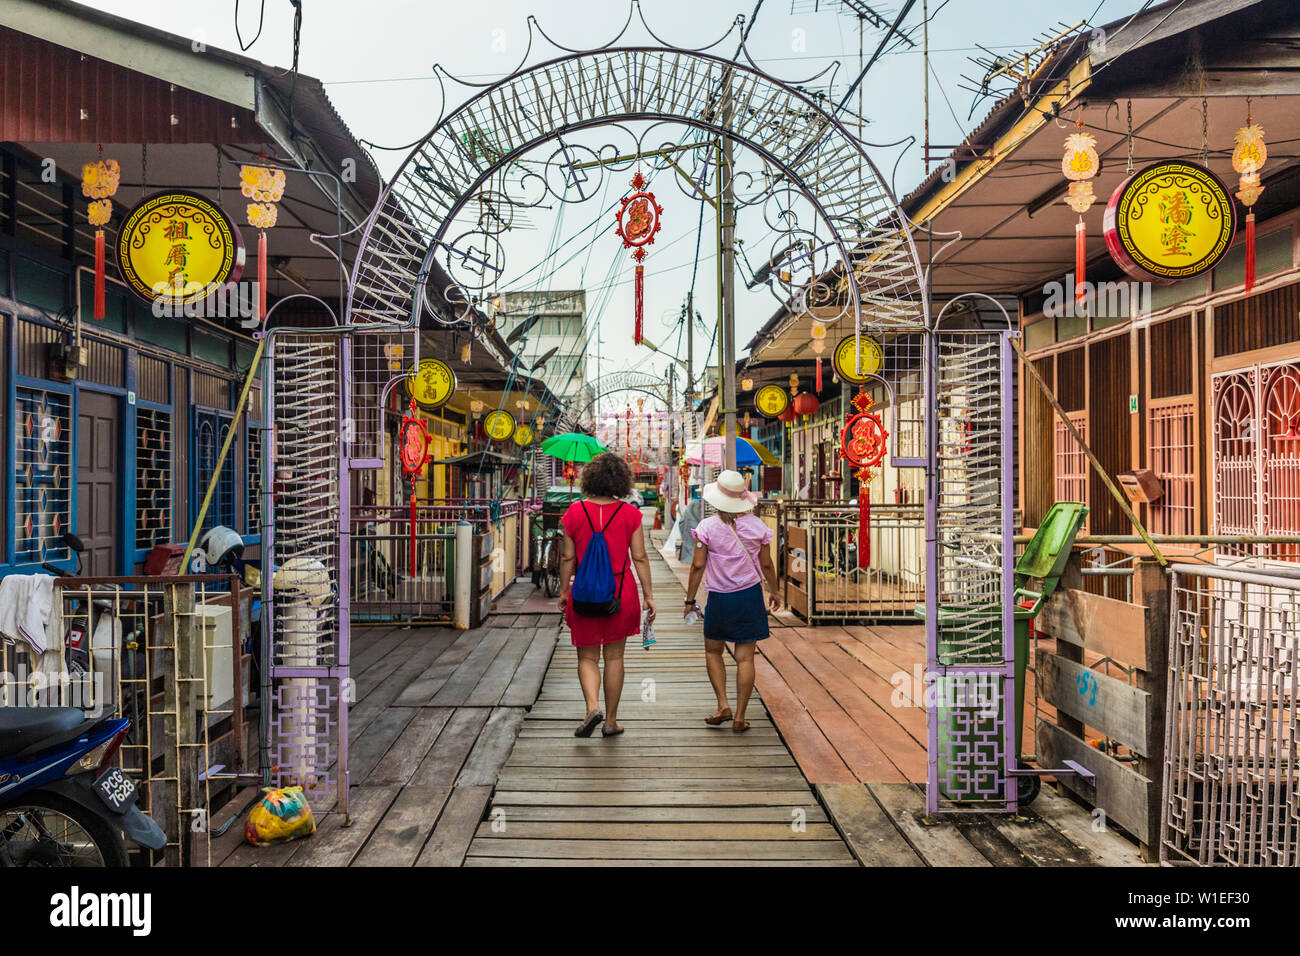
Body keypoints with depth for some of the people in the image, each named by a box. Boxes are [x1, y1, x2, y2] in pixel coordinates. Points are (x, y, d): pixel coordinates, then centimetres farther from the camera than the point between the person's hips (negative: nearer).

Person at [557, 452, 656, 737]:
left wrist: (564, 590, 11)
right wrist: (648, 595, 3)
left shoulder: (575, 512, -5)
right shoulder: (629, 513, -5)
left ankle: (592, 706, -10)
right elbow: (640, 558, -3)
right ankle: (611, 720, 18)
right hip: (621, 591, 1)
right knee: (614, 657, 12)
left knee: (587, 657, 12)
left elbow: (567, 557, -2)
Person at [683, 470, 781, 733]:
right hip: (750, 596, 1)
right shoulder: (757, 526, -2)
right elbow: (766, 564, 6)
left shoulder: (707, 527, -8)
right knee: (745, 657, 4)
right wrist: (773, 592, 21)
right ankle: (740, 717, 6)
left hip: (719, 599, -1)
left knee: (713, 651, 18)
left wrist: (690, 600, 1)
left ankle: (723, 705, 6)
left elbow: (698, 565, -8)